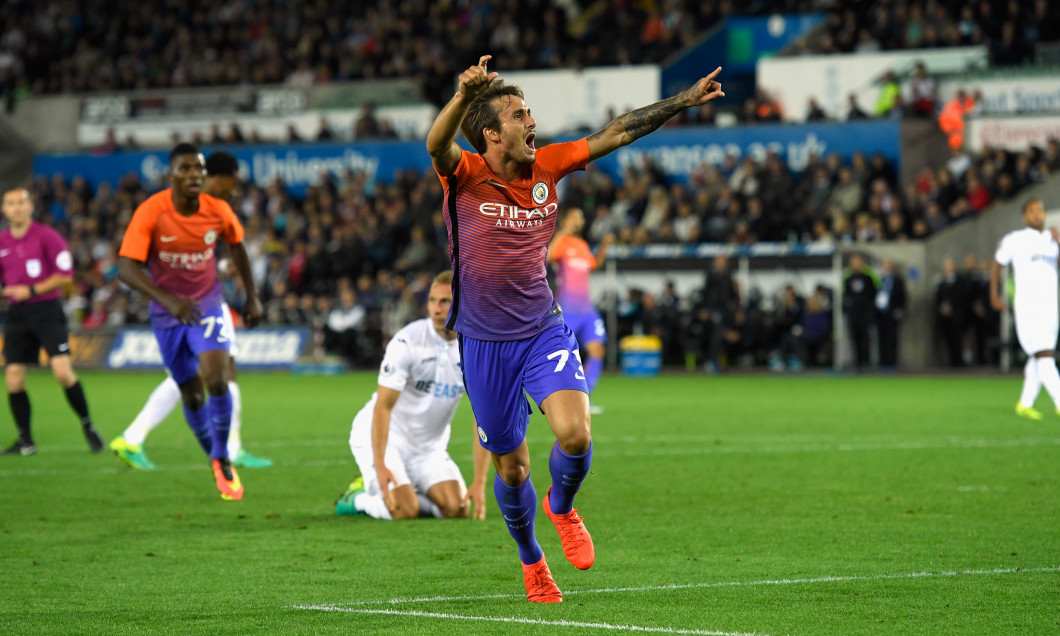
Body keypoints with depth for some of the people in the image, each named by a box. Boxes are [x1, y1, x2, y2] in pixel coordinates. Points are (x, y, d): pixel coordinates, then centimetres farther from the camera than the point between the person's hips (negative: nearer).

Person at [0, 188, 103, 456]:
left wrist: (32, 290, -14)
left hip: (47, 310, -4)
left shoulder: (46, 236, -5)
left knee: (63, 371, -16)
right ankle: (25, 441, 10)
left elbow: (65, 275, -7)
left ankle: (88, 427, 2)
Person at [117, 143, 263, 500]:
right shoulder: (151, 213, -20)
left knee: (216, 380, -21)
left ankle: (222, 460, -4)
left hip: (207, 306, 0)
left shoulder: (218, 212, -11)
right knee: (192, 396, 7)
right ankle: (218, 462, 28)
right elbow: (126, 268, -27)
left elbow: (236, 245, 12)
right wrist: (168, 301, -40)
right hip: (167, 314, 0)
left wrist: (252, 296, 12)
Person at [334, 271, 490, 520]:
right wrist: (379, 464, -32)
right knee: (403, 511, -24)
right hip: (384, 437, -5)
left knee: (457, 508, -14)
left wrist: (479, 483, -16)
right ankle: (358, 497, 6)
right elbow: (383, 406, -22)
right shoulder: (408, 341, -21)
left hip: (429, 445, 5)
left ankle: (407, 495, 11)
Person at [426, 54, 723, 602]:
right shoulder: (465, 176, -13)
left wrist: (685, 101, 3)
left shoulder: (547, 166, -1)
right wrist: (463, 97, -55)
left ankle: (561, 506, 14)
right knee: (510, 466, 7)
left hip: (544, 331, 3)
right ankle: (531, 561, 33)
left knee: (575, 435, -20)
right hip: (484, 341, -3)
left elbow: (617, 133, 5)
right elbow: (436, 145, -35)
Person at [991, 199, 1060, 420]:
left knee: (1038, 359, 11)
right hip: (1026, 307, -6)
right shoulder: (1014, 240, -1)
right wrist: (994, 296, 11)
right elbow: (997, 265, 11)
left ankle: (1025, 404, 22)